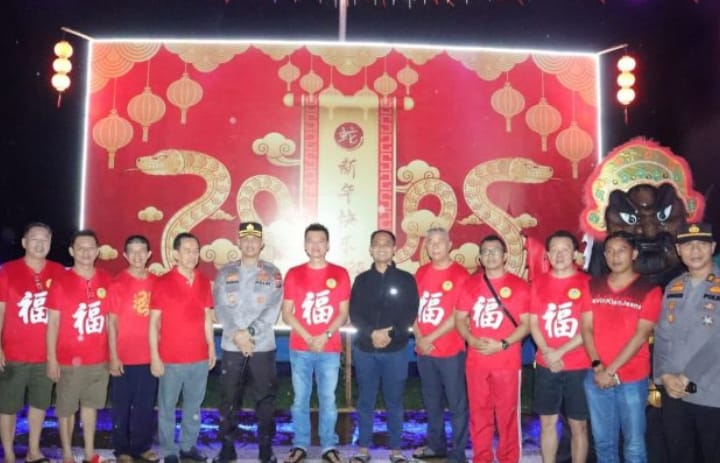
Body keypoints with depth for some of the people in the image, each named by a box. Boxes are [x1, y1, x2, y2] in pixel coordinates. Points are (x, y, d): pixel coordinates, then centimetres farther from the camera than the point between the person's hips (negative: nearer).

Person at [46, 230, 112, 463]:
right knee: (66, 409, 9)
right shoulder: (61, 282, -8)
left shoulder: (106, 280, 1)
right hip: (69, 359, -3)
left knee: (90, 405, 16)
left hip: (99, 358, 3)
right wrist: (52, 358, -10)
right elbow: (53, 322, -7)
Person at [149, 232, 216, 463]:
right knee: (167, 406, 8)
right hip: (171, 359, -4)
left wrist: (211, 346, 10)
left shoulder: (204, 282, 5)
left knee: (194, 405, 15)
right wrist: (154, 356, -10)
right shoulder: (163, 283, -8)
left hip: (199, 357, 4)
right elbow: (154, 322, -7)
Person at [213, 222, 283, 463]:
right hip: (231, 346, 1)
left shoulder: (272, 273, 4)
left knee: (265, 399, 4)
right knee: (228, 399, 7)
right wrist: (237, 334, -14)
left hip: (263, 346, -1)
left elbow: (272, 310, -6)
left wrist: (249, 332, -16)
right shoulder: (225, 273, 7)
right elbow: (220, 309, -2)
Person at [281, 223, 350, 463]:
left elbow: (343, 313, 2)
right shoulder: (294, 274, 2)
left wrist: (325, 336, -12)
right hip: (300, 349, 1)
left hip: (330, 349, 0)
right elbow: (286, 313, 1)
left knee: (328, 399, 5)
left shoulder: (340, 274, 1)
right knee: (300, 400, 7)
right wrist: (308, 337, -10)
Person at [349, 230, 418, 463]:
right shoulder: (362, 279, 7)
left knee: (394, 401, 7)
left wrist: (391, 334, -16)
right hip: (365, 350, 1)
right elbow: (354, 314, 1)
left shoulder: (406, 279, 3)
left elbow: (411, 313, -4)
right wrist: (371, 333, -15)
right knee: (365, 401, 8)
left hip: (396, 350, -1)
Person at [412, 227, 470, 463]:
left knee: (456, 403, 3)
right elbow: (413, 307, 8)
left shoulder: (460, 274, -9)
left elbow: (458, 316, -13)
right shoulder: (421, 272, 8)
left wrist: (431, 338, -13)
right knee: (432, 401, 18)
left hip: (451, 351, -5)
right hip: (423, 350, 6)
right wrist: (419, 338, -5)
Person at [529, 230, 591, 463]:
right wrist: (547, 352, -10)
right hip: (545, 366, 3)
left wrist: (561, 352, -14)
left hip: (578, 367, -3)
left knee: (578, 425, 7)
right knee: (547, 422, 11)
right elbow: (533, 323, 5)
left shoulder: (586, 283, -5)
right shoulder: (539, 283, 6)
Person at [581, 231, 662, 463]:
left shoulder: (649, 290, -4)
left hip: (633, 379, -3)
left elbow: (640, 336, -10)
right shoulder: (593, 286, 6)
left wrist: (611, 370, -14)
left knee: (634, 444, 6)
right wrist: (597, 366, -10)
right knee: (603, 441, 14)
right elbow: (586, 328, 2)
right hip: (596, 377, 3)